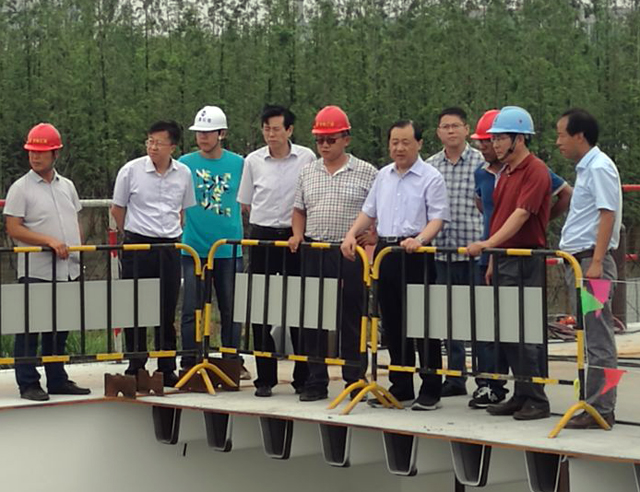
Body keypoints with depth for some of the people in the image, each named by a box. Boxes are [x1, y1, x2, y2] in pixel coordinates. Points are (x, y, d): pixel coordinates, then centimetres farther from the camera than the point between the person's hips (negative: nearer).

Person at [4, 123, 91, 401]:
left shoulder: (67, 186, 14)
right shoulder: (20, 188, -4)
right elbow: (13, 229, -11)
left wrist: (79, 250, 8)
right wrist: (49, 241, -19)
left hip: (68, 272, 6)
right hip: (35, 272, -6)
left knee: (59, 331, 13)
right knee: (29, 330, -2)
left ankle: (57, 381, 21)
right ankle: (28, 384, 4)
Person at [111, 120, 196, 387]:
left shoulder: (183, 174, 4)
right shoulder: (131, 170, -4)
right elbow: (117, 209, 7)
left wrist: (172, 235, 13)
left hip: (170, 246, 2)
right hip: (137, 246, -2)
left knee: (167, 311, 7)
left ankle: (167, 369, 15)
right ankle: (136, 367, 10)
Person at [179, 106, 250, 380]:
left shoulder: (238, 164, 3)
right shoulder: (185, 164, 1)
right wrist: (177, 231, -2)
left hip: (229, 248, 1)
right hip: (194, 248, -1)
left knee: (231, 309, 8)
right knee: (191, 310, 1)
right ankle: (189, 364, 10)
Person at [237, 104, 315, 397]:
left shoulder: (306, 158, 0)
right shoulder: (253, 161, 3)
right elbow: (246, 204, 12)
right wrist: (269, 220, 7)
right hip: (262, 237, 1)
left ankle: (303, 378, 10)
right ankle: (265, 378, 10)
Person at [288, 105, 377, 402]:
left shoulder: (365, 173, 0)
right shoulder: (307, 173, 13)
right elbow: (299, 210, 21)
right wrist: (298, 234, 4)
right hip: (314, 253, 4)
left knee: (351, 319, 1)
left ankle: (355, 381, 9)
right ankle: (316, 382, 11)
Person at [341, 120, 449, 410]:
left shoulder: (430, 178, -4)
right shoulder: (383, 176, 15)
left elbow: (438, 218, -9)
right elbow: (369, 212, 22)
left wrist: (420, 239, -26)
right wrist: (352, 234, 6)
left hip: (415, 254, -6)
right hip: (385, 252, 6)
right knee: (392, 323, 10)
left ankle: (430, 390, 2)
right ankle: (400, 387, 19)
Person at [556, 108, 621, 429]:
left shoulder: (599, 167, -11)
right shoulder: (585, 168, 18)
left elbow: (607, 215, -18)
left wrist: (596, 262, -23)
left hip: (591, 259, -10)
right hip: (577, 260, 10)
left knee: (598, 340, -7)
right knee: (589, 338, 11)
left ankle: (601, 409, -5)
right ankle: (592, 403, 15)